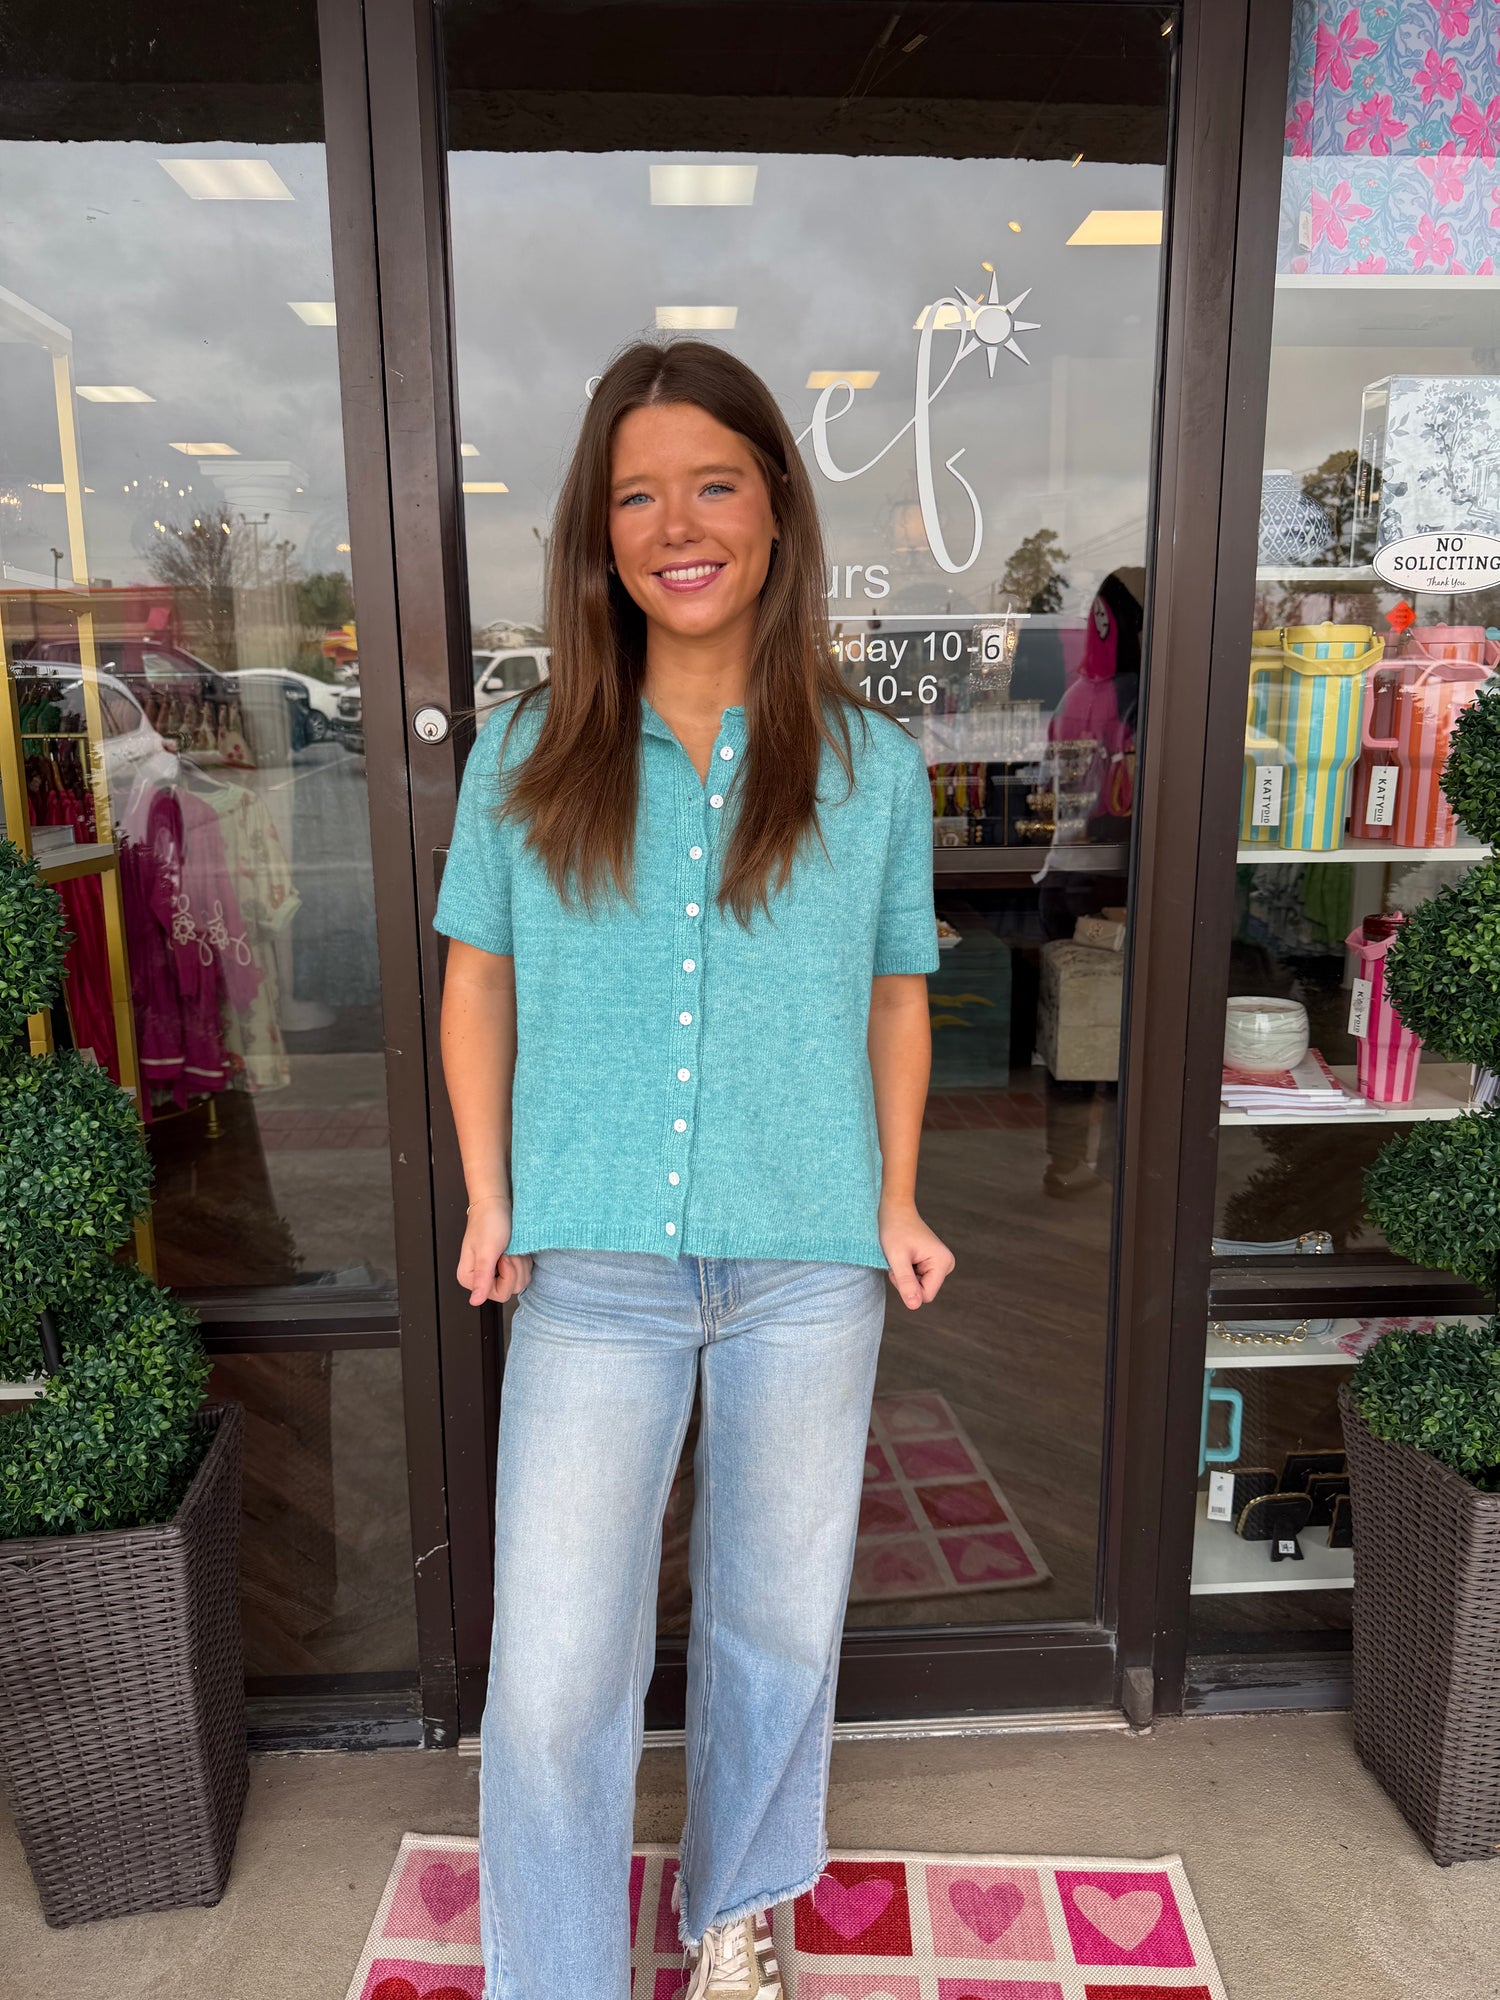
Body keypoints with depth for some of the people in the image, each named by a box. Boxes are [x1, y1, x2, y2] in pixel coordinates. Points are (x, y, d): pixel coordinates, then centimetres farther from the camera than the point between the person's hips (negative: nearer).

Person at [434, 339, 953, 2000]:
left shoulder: (872, 766, 0)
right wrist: (489, 1200, 1)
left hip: (809, 1265, 1)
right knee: (552, 1673, 2)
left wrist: (897, 1204, 4)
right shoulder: (526, 753, 0)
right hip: (593, 1263, 0)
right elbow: (479, 981, 7)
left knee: (777, 1619, 19)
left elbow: (895, 997, 8)